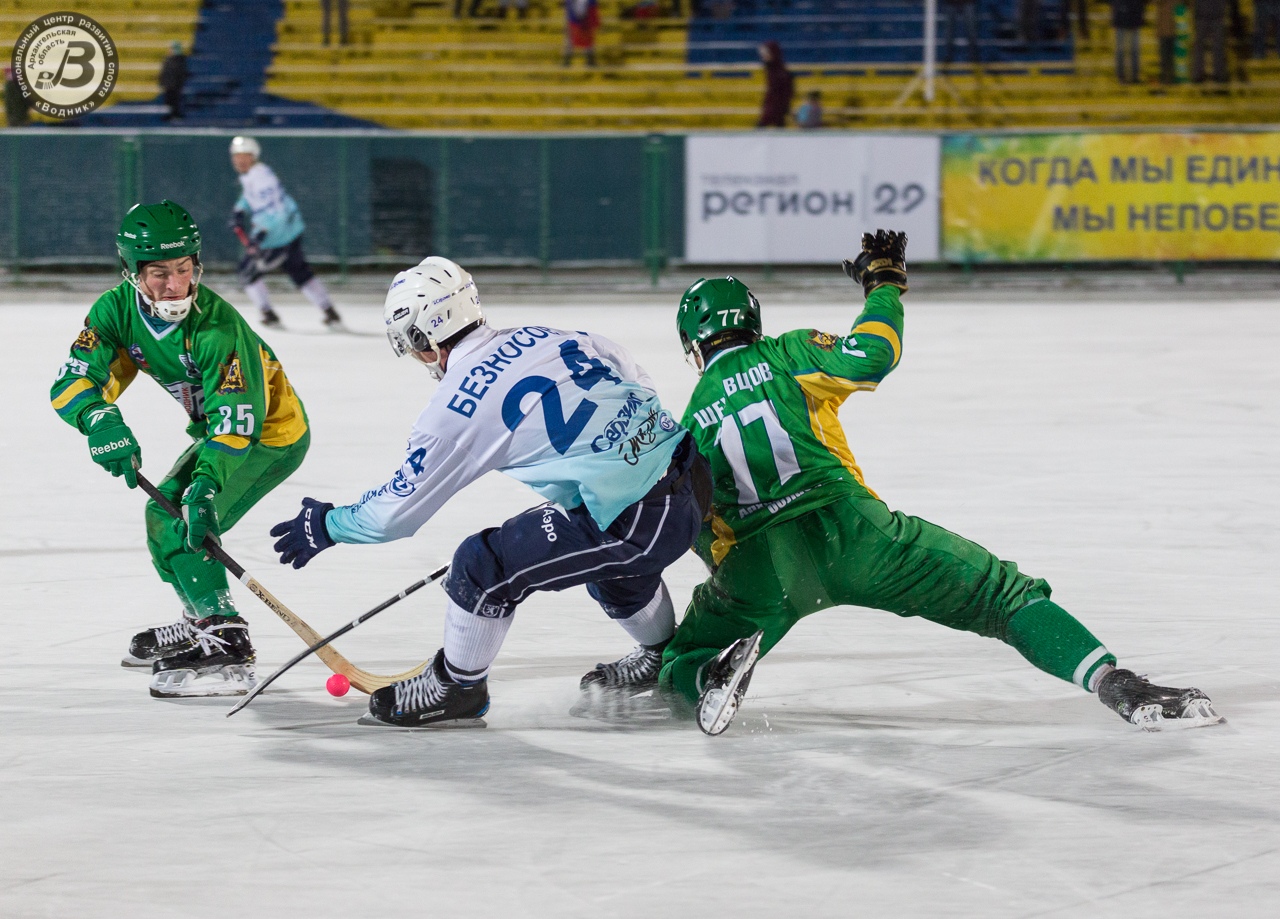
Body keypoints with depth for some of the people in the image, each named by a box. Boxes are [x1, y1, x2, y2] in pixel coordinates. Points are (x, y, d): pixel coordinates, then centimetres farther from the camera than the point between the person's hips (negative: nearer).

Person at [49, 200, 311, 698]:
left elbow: (236, 420, -37)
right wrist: (101, 420, -38)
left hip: (270, 435, -9)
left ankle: (226, 649, -24)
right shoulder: (118, 310, -12)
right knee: (164, 511, 18)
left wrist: (206, 485, -49)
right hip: (218, 427, 9)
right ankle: (201, 621, 39)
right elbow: (73, 380, -17)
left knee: (181, 523, -21)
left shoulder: (217, 326, -33)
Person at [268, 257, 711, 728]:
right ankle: (663, 657, 56)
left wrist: (326, 526, 20)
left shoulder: (456, 408, -7)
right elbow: (640, 387, 19)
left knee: (483, 565, 1)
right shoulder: (547, 338, 10)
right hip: (693, 478, 8)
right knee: (606, 553, 37)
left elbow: (398, 509, 2)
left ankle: (457, 687, 20)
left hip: (636, 524, -8)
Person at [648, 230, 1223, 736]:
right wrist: (884, 284, 18)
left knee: (679, 663, 20)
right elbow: (870, 357, 1)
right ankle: (1117, 685, -16)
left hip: (757, 568, 1)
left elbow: (698, 531, 18)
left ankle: (707, 677, -19)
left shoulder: (689, 427, 19)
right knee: (1004, 594, 3)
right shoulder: (786, 355, 11)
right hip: (847, 528, -1)